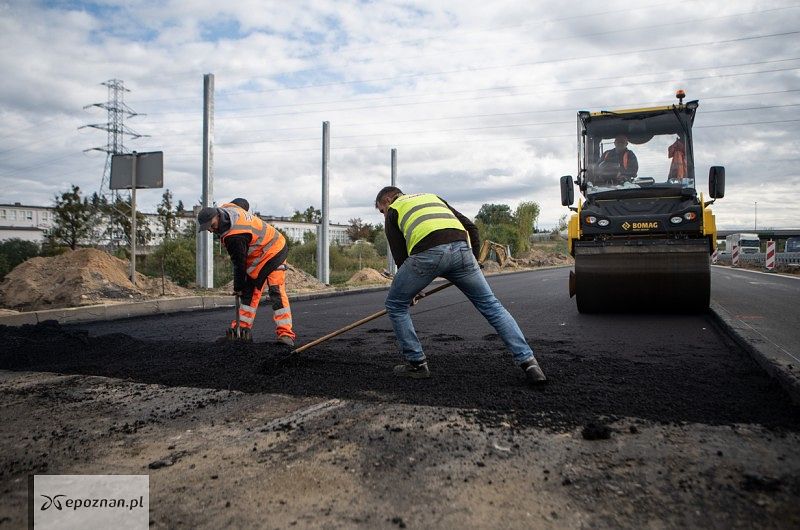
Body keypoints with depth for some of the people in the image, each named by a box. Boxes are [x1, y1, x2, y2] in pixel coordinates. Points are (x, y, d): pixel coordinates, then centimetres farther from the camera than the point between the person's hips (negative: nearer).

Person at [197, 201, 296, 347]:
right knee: (248, 291, 9)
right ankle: (243, 329, 14)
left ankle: (285, 333, -22)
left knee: (276, 291, -19)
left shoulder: (234, 237, -33)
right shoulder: (226, 207, -6)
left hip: (273, 252, -11)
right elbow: (243, 202, 16)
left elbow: (239, 264, -23)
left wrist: (238, 288, -8)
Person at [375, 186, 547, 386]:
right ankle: (528, 362, 7)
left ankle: (417, 364, 20)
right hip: (461, 248, 4)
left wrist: (411, 290, 30)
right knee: (490, 304, 14)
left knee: (395, 305, 19)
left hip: (426, 253, -4)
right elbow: (470, 227, 28)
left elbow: (400, 255, 18)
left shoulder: (393, 211, 26)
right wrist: (472, 259, 32)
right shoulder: (433, 197, 38)